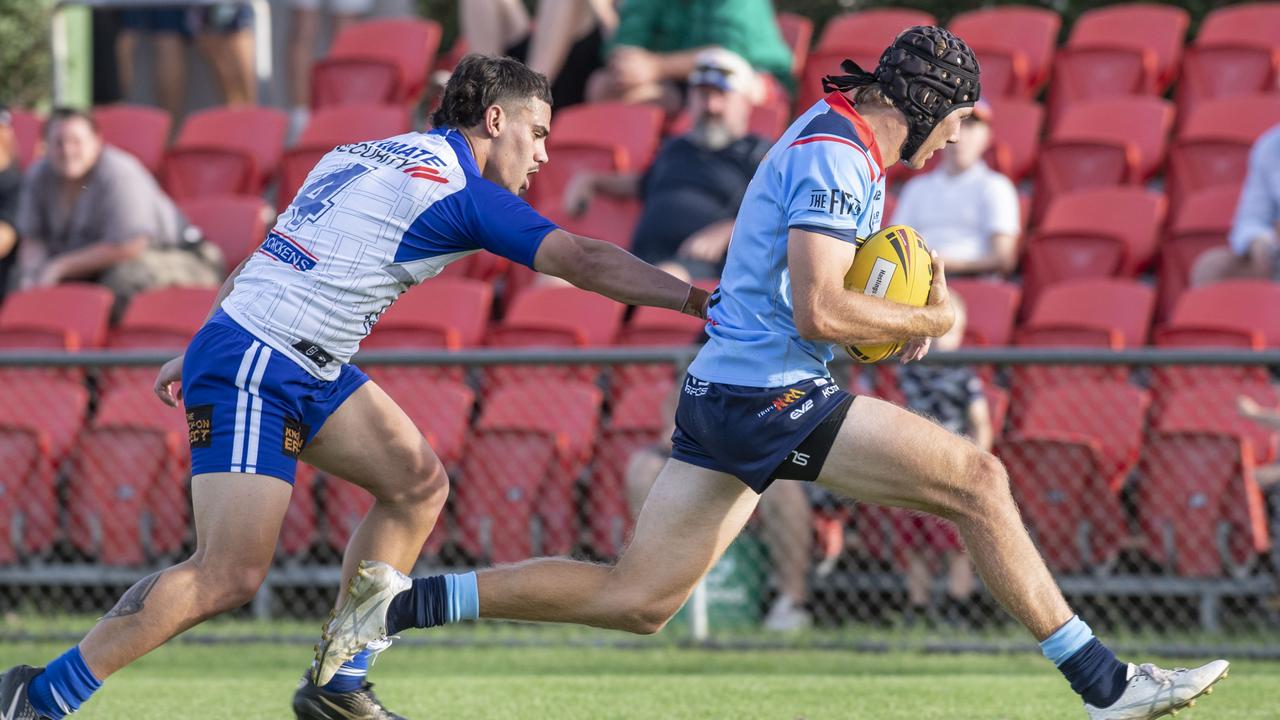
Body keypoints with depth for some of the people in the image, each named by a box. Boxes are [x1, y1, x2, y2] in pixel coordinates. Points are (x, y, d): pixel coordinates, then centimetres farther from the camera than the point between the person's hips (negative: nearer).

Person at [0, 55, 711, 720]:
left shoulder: (367, 154, 17)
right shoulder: (464, 192, -9)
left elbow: (269, 258, 23)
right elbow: (585, 262, -15)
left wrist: (198, 353, 29)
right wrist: (700, 301, -14)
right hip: (253, 373, -10)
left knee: (417, 482, 9)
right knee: (229, 576, -14)